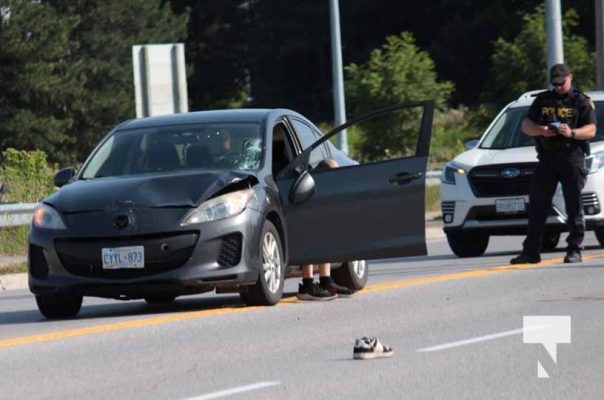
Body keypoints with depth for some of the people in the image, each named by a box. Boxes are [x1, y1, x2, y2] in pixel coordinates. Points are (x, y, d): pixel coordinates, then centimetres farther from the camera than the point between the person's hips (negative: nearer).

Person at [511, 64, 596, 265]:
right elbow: (526, 125, 12)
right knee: (537, 205, 0)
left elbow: (591, 130, -3)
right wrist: (540, 130, -10)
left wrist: (571, 133, -22)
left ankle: (574, 251, -2)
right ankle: (531, 251, 2)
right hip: (547, 158, 3)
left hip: (572, 157, -3)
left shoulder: (581, 101, 6)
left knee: (574, 206, -4)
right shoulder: (543, 100, 16)